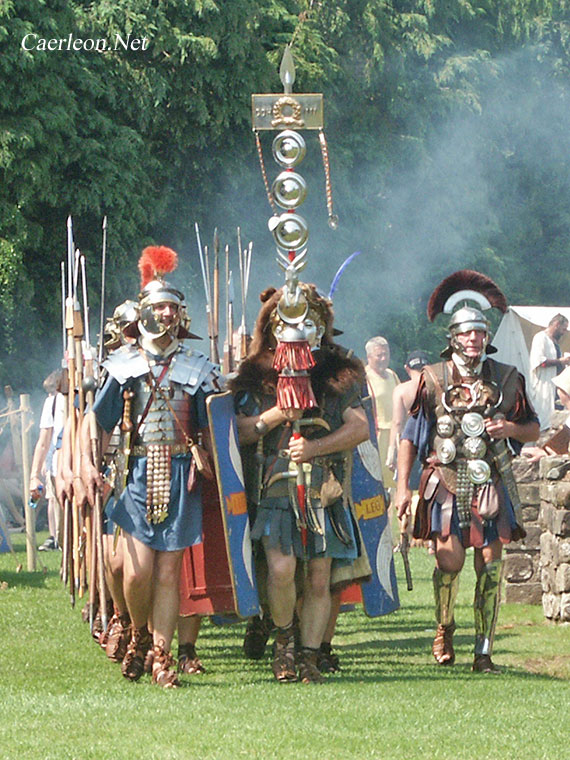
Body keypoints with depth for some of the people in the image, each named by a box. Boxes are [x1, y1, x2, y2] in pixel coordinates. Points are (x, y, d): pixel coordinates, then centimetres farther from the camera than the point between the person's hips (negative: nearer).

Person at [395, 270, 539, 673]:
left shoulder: (506, 379, 8)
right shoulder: (433, 380, 4)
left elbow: (534, 429, 16)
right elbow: (411, 435, 6)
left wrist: (511, 429, -7)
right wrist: (402, 486, -1)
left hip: (491, 485, 1)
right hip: (446, 484, -1)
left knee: (490, 565, -2)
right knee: (450, 560, -11)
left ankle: (484, 652, 5)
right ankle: (444, 628, 18)